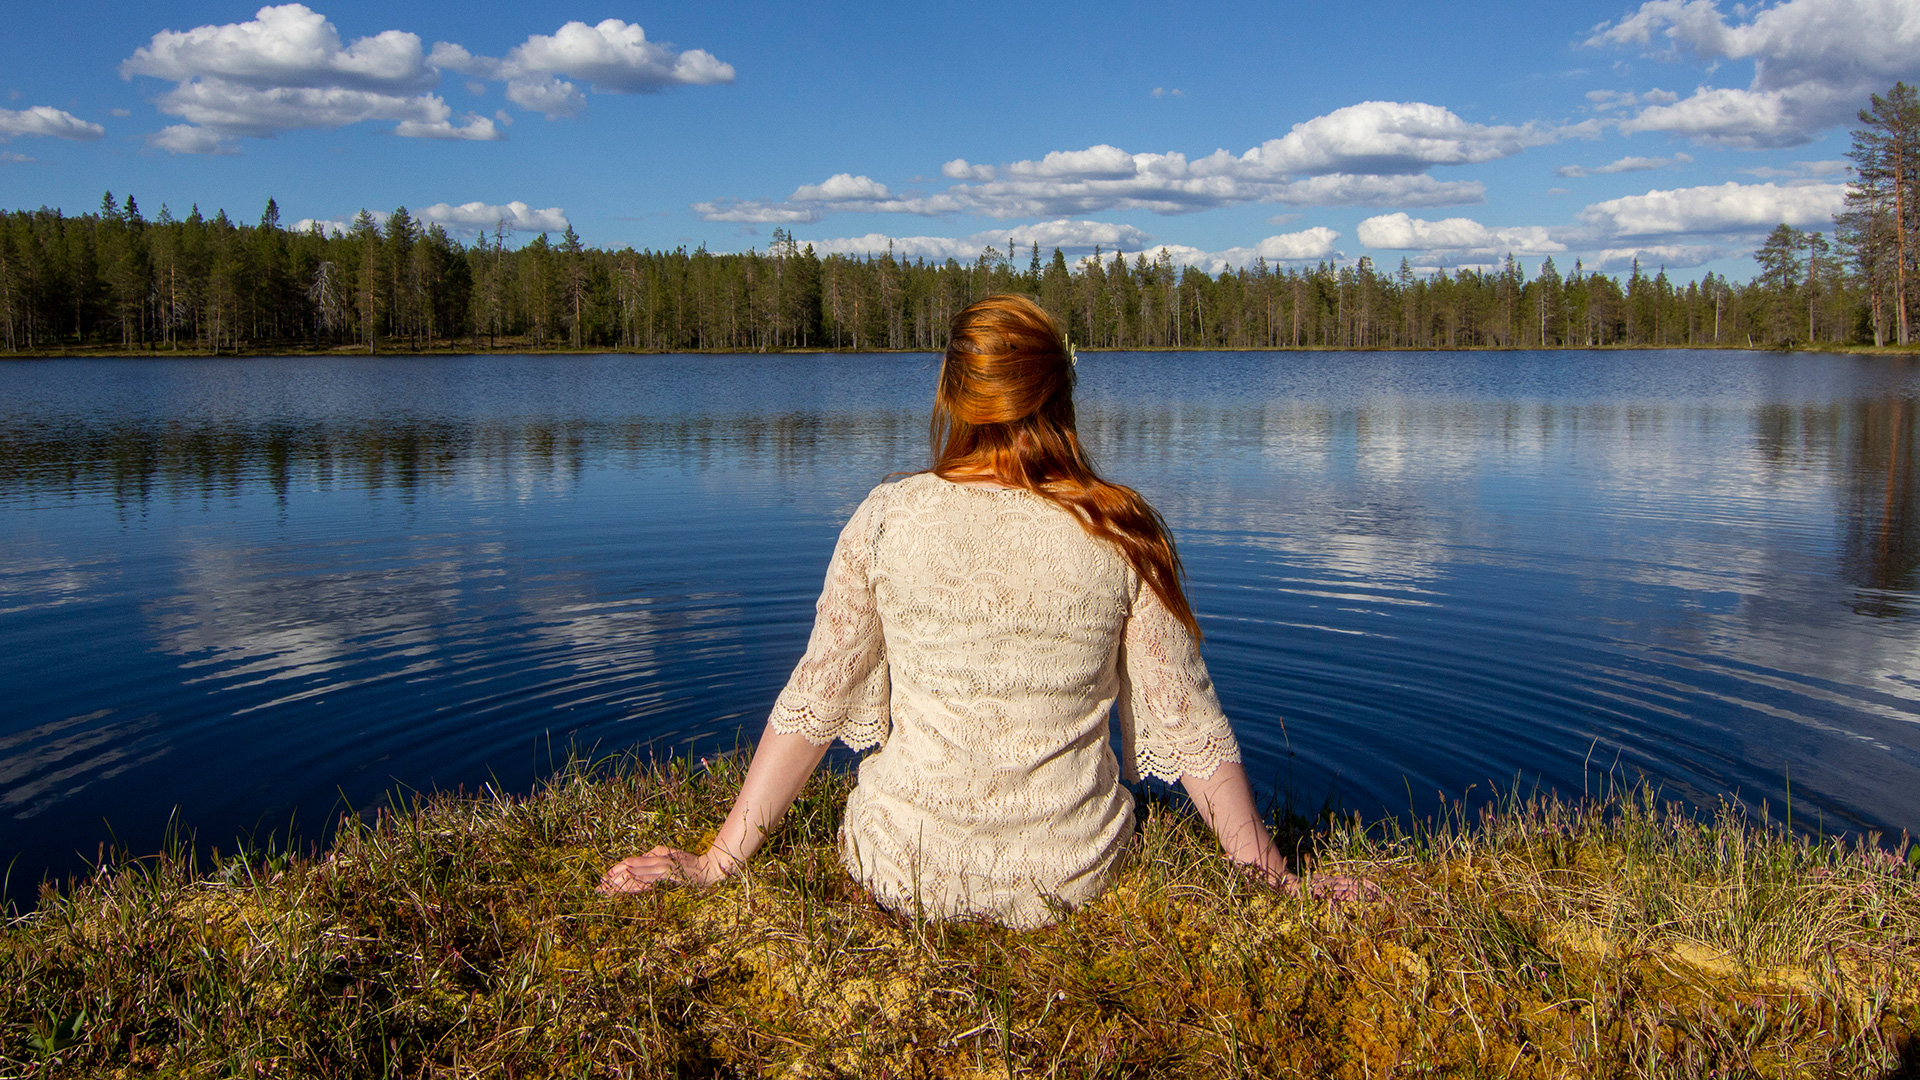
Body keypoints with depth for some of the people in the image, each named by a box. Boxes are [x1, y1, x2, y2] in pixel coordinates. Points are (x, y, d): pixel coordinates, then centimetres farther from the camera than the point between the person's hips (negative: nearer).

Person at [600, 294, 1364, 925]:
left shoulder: (886, 520, -9)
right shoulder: (1124, 536, -8)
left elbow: (812, 706, -6)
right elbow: (1188, 727, -4)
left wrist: (714, 864, 4)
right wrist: (1273, 880, 8)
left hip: (902, 874, 0)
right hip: (1074, 880, 1)